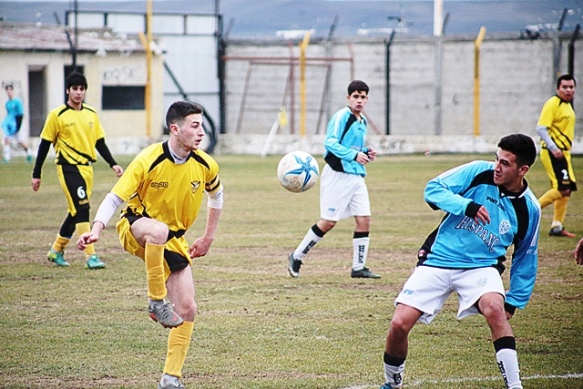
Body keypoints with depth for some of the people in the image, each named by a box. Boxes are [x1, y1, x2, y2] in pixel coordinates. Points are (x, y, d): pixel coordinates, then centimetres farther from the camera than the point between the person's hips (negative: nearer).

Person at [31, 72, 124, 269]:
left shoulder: (91, 114, 9)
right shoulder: (57, 115, -6)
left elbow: (99, 142, 15)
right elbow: (44, 145, -1)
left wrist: (113, 164, 5)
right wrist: (36, 174, -1)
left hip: (86, 168, 6)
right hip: (68, 167, -6)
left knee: (75, 212, 13)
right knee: (82, 209, -16)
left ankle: (56, 250, 30)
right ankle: (90, 256, -17)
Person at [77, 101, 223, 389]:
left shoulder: (205, 166, -7)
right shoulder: (149, 161, -20)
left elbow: (216, 195, 15)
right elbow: (115, 197, -18)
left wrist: (208, 238, 16)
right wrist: (96, 230, -34)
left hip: (174, 240, 5)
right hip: (136, 226, -5)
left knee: (187, 309, -5)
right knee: (159, 230, -43)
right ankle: (157, 301, -28)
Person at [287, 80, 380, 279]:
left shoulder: (362, 121, 16)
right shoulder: (341, 116, -10)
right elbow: (330, 143, -20)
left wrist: (366, 152, 7)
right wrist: (354, 155, -27)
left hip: (357, 176, 8)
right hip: (337, 175, -8)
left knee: (364, 219, 0)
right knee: (328, 222, -5)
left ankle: (358, 267, 7)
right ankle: (297, 257, 10)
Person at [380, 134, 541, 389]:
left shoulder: (529, 209, -2)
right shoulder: (479, 172, -7)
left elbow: (525, 259, 10)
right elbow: (433, 188, -9)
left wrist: (514, 302, 6)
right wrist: (467, 205, -24)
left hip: (481, 267, 0)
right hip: (437, 260, 0)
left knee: (495, 308, -33)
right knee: (399, 325, -10)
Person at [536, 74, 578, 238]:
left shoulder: (568, 105, 17)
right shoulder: (553, 104, -13)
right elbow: (541, 128, -20)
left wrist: (562, 150, 18)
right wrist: (553, 148, -27)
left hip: (563, 153, 10)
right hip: (552, 152, -10)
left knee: (566, 189, 9)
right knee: (563, 188, -16)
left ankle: (557, 226, 14)